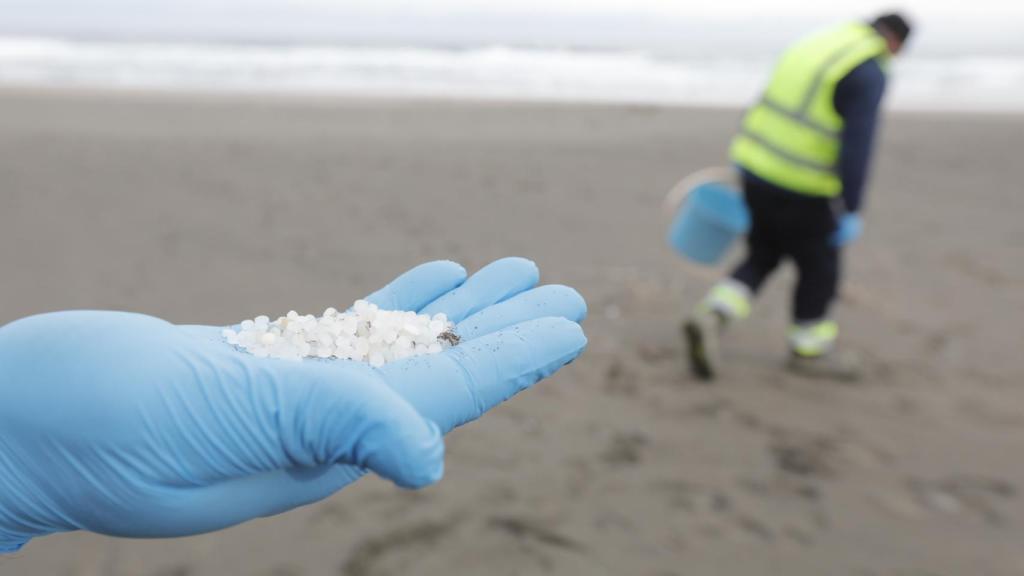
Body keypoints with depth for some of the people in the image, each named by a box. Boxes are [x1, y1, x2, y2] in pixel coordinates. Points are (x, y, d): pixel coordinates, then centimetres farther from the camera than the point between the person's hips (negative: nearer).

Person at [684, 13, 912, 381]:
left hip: (756, 169, 7)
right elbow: (856, 146, -20)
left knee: (762, 257, 19)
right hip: (800, 189, -7)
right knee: (819, 269, 12)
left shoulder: (813, 46, 14)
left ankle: (710, 318, 0)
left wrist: (743, 171, 21)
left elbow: (765, 113, 16)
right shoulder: (868, 73, -11)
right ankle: (809, 351, 28)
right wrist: (851, 212, -17)